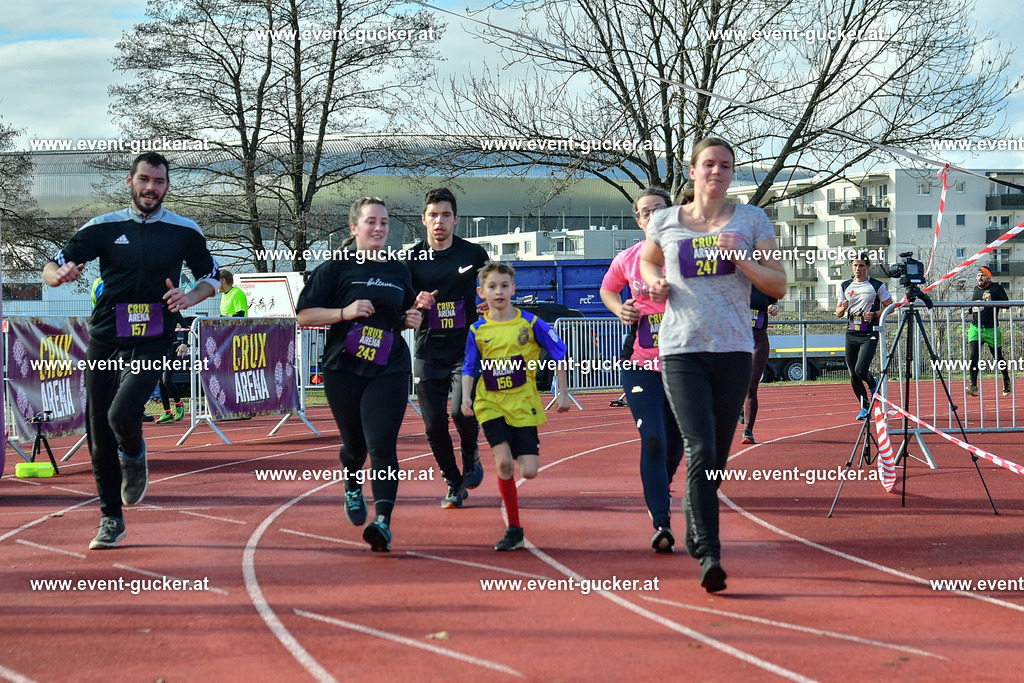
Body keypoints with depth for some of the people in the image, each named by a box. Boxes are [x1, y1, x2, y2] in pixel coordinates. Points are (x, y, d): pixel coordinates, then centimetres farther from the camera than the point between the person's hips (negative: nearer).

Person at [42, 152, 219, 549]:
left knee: (122, 415, -24)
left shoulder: (185, 231, 3)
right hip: (104, 341, 2)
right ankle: (111, 519, 20)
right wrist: (60, 274, -21)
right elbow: (51, 270, 4)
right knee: (99, 436, 4)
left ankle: (135, 457, 12)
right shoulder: (103, 227, 3)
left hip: (151, 342, -2)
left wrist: (189, 298, -6)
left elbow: (211, 278, 15)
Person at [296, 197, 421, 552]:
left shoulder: (399, 270, 11)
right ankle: (353, 488, 45)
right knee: (355, 445, 11)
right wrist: (345, 312, -17)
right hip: (343, 367, -1)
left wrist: (411, 320, 3)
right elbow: (305, 315, -4)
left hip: (389, 368, 1)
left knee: (382, 445, -14)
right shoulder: (337, 266, -1)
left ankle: (382, 520, -22)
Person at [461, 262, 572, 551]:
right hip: (490, 406, 0)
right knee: (504, 463, -16)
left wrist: (562, 394, 1)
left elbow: (559, 355, 3)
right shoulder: (477, 330, 0)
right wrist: (466, 397, -9)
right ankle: (514, 530, -1)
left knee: (529, 471, -9)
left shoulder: (530, 323, -3)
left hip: (523, 405, 0)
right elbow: (469, 368, 7)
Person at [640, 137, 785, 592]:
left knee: (718, 456, 10)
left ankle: (694, 513, 38)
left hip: (733, 350, 2)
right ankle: (708, 555, -16)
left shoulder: (752, 220, 7)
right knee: (701, 449, -15)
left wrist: (740, 258, -12)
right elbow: (647, 262, 27)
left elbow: (778, 286, 4)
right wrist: (656, 282, 5)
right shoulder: (665, 222, 8)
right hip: (681, 350, -1)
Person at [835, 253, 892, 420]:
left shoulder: (877, 286, 0)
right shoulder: (845, 286, 12)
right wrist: (843, 308, -6)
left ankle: (873, 384, 17)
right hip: (851, 334, 4)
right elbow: (838, 312, 17)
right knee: (853, 375, 1)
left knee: (861, 370, -18)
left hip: (869, 334, -4)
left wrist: (874, 314, -13)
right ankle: (865, 408, 15)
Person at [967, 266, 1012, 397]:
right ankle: (973, 386, -17)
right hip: (975, 328, 4)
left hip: (991, 329, -4)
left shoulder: (996, 288, -2)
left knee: (998, 358, 7)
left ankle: (1007, 382, 30)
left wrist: (991, 301, -21)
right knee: (974, 356, -13)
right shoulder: (976, 290, 16)